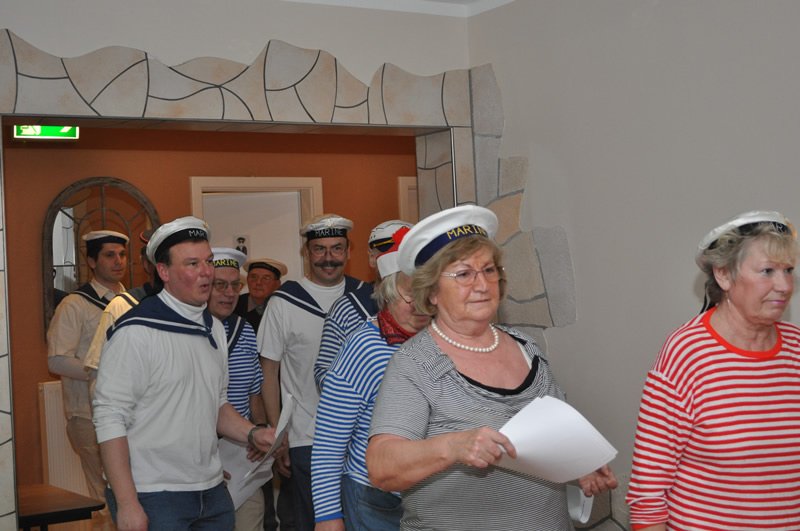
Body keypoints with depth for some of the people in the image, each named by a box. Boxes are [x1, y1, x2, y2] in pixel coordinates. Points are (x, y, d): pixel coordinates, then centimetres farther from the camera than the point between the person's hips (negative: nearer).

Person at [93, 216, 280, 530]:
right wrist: (126, 504, -18)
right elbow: (110, 420, -15)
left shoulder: (214, 329, 10)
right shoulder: (136, 332, -13)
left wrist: (252, 434, 2)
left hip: (212, 492, 7)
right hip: (152, 500, -7)